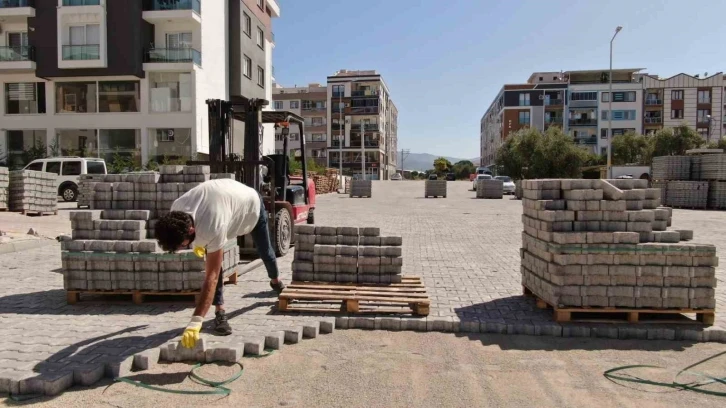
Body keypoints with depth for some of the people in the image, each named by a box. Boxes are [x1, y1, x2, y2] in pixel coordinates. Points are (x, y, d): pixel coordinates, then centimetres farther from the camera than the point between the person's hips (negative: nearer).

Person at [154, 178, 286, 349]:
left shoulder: (213, 228, -49)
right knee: (213, 261, -15)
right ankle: (219, 312, -6)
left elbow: (211, 277, -48)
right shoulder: (176, 210, -31)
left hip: (251, 202, -4)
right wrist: (197, 242, 8)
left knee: (264, 250, 17)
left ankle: (276, 281, 49)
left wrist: (195, 322, -52)